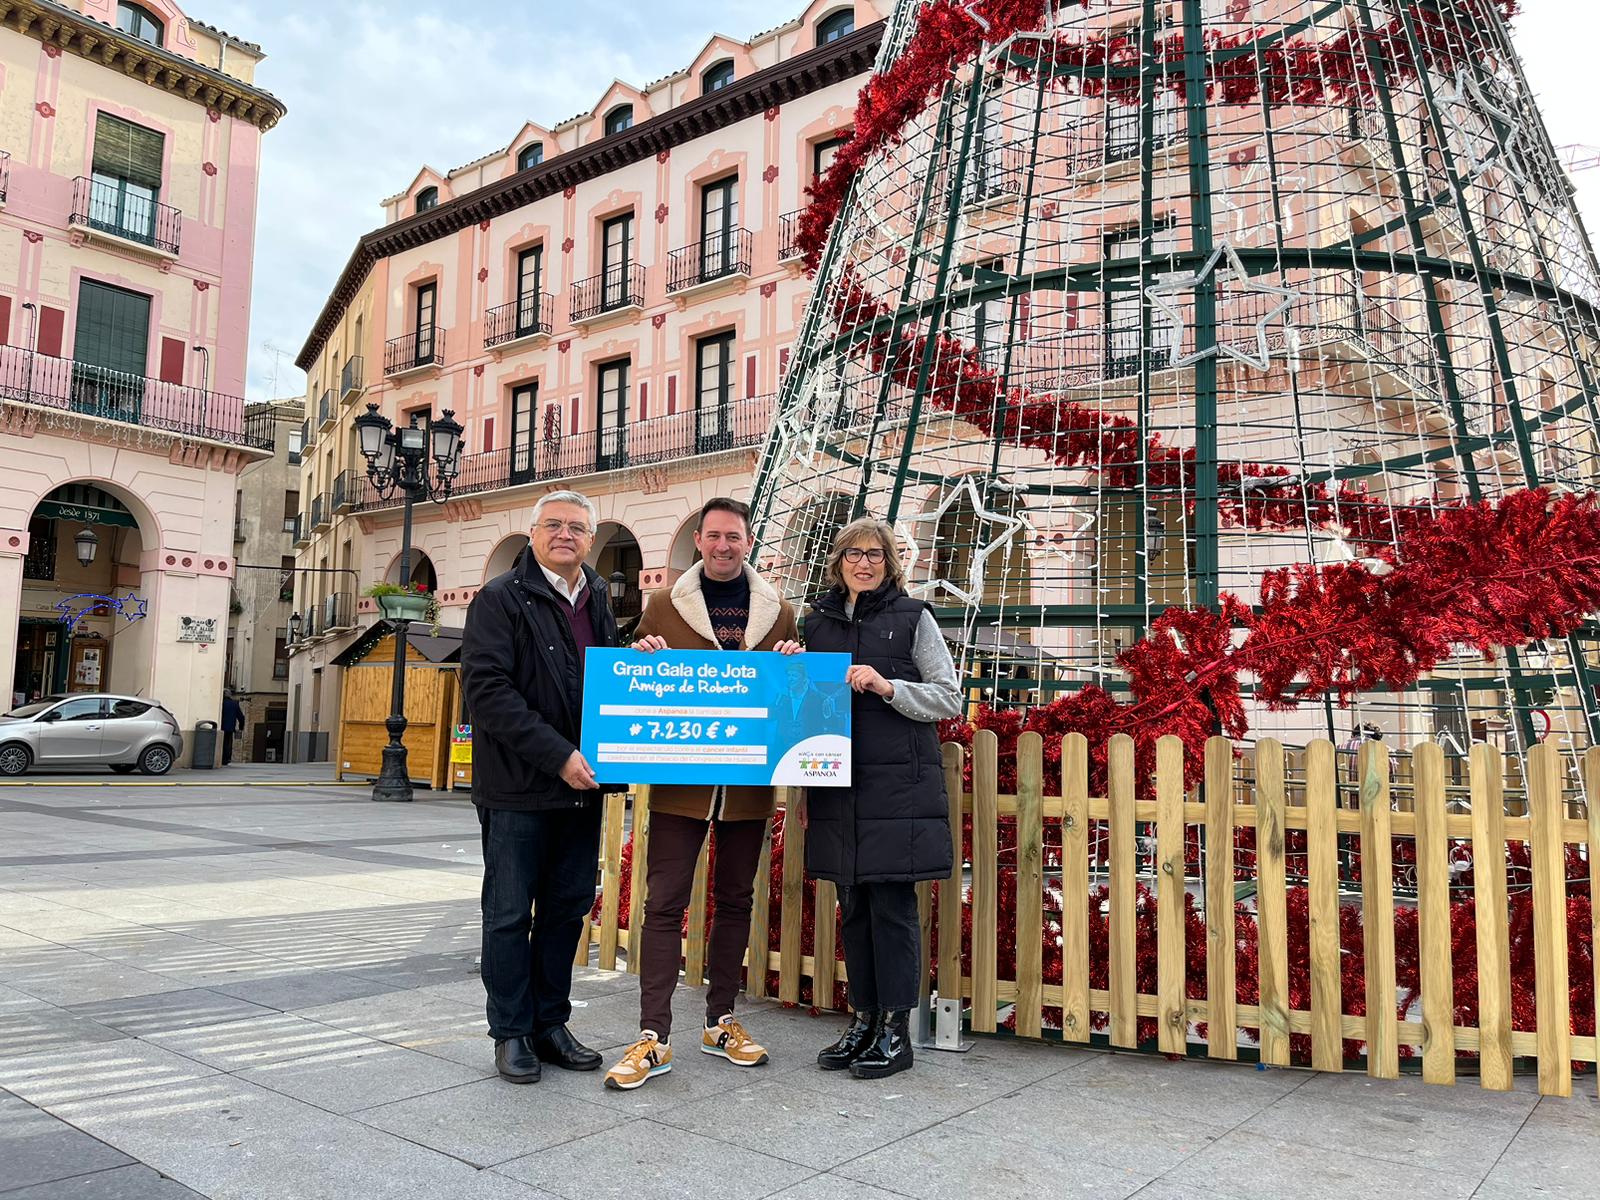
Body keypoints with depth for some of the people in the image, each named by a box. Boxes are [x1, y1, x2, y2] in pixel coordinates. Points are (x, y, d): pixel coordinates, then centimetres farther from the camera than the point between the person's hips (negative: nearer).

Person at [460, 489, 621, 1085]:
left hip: (582, 785, 6)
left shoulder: (598, 601, 13)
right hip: (518, 786, -6)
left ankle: (550, 1024, 26)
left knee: (569, 907, 12)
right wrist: (558, 754, -21)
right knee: (510, 913, 5)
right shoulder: (501, 599, -6)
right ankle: (512, 1033, 19)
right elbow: (487, 689, -16)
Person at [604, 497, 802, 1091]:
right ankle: (654, 1037, 5)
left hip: (748, 781, 2)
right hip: (680, 777, -2)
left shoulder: (778, 612, 8)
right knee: (664, 903, -2)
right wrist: (645, 659, -13)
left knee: (735, 901, 12)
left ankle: (722, 1021, 26)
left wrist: (792, 664, -8)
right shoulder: (663, 606, 4)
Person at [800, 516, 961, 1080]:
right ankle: (862, 1020, 23)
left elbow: (950, 698, -2)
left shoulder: (912, 617, 1)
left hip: (899, 787, -4)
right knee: (853, 907, 11)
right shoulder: (817, 621, 12)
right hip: (838, 789, 4)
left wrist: (887, 686, -15)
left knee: (892, 906, -1)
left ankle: (895, 1030, 11)